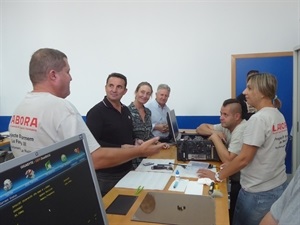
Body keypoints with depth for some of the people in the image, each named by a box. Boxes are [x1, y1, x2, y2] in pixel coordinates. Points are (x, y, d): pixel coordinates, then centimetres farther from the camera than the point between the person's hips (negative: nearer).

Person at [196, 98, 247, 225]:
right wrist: (215, 132, -13)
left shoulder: (242, 131, -24)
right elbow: (200, 129, 6)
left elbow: (228, 160, -31)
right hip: (233, 177, 8)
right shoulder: (227, 126, 2)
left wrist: (215, 138, -22)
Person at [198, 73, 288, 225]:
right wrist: (233, 165, 11)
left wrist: (218, 176, -10)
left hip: (258, 193, -8)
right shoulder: (279, 116, 4)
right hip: (279, 187, 8)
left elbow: (244, 158, -22)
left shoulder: (258, 118, -23)